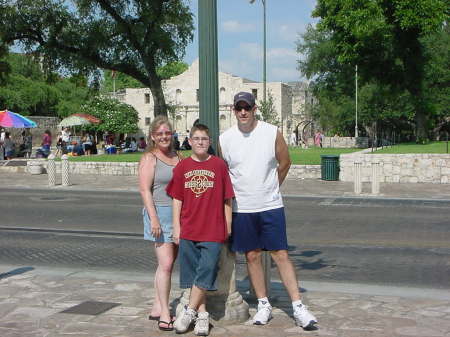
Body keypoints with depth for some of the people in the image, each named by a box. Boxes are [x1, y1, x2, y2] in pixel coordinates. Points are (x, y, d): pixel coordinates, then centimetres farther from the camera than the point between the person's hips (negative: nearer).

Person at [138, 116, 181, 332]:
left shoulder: (177, 158, 15)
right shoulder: (149, 158, -4)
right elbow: (145, 189, -11)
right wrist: (153, 218, -18)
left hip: (179, 215, 7)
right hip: (160, 213, -7)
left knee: (167, 263, 11)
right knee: (166, 264, -11)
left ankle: (157, 307, 21)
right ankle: (164, 314, -7)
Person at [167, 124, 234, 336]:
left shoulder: (219, 165, -1)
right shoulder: (182, 167, 5)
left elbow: (227, 199, 2)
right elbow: (177, 199, 7)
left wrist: (228, 227, 2)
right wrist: (176, 227, 3)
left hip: (213, 231, -2)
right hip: (188, 231, 3)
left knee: (205, 273, -6)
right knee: (193, 274, 7)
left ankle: (189, 311, 8)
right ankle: (202, 315, 18)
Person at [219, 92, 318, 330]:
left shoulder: (272, 133, -4)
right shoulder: (225, 139, -1)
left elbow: (284, 163, 7)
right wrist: (237, 194, 11)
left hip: (271, 206, -1)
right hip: (241, 209, 2)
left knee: (281, 255, -2)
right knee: (252, 256, 8)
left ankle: (298, 307, 2)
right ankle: (263, 305, 20)